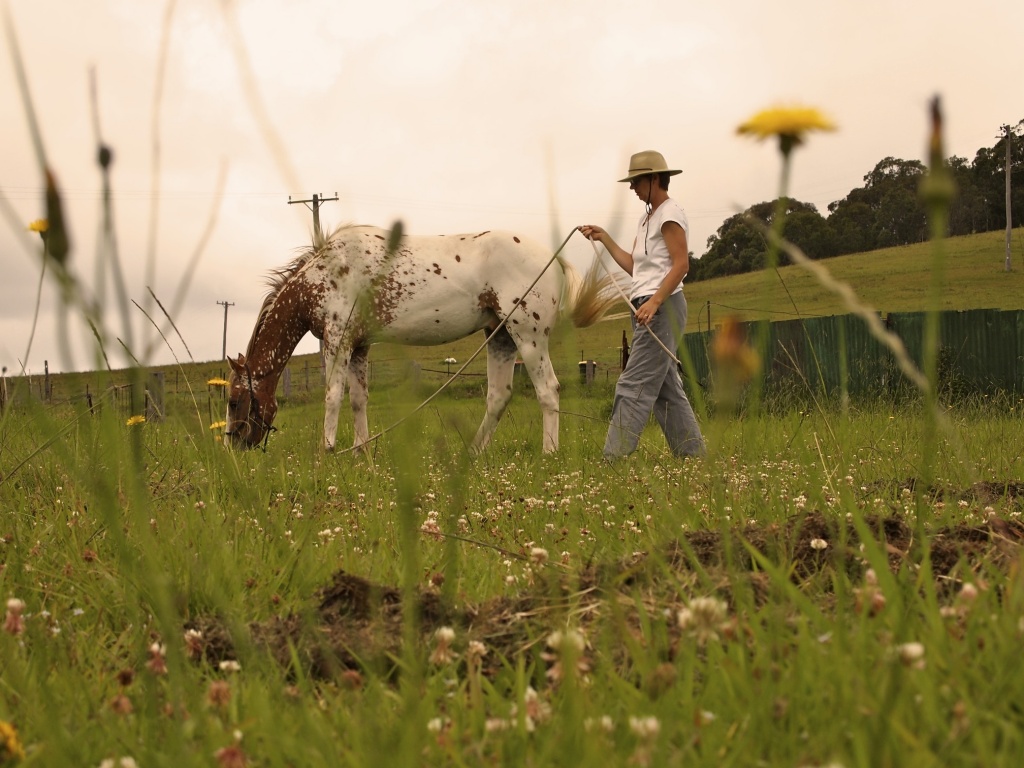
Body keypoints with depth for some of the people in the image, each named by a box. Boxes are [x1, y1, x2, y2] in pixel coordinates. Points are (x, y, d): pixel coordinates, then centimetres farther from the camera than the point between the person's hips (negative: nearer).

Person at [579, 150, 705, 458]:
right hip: (646, 309, 10)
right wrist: (604, 238, 14)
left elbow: (681, 265, -17)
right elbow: (633, 265, 19)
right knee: (666, 389, 10)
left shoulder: (670, 214, -9)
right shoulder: (647, 218, 20)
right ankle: (693, 454, 14)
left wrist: (654, 302, -26)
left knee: (634, 386, -12)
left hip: (662, 308, -10)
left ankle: (613, 457, -14)